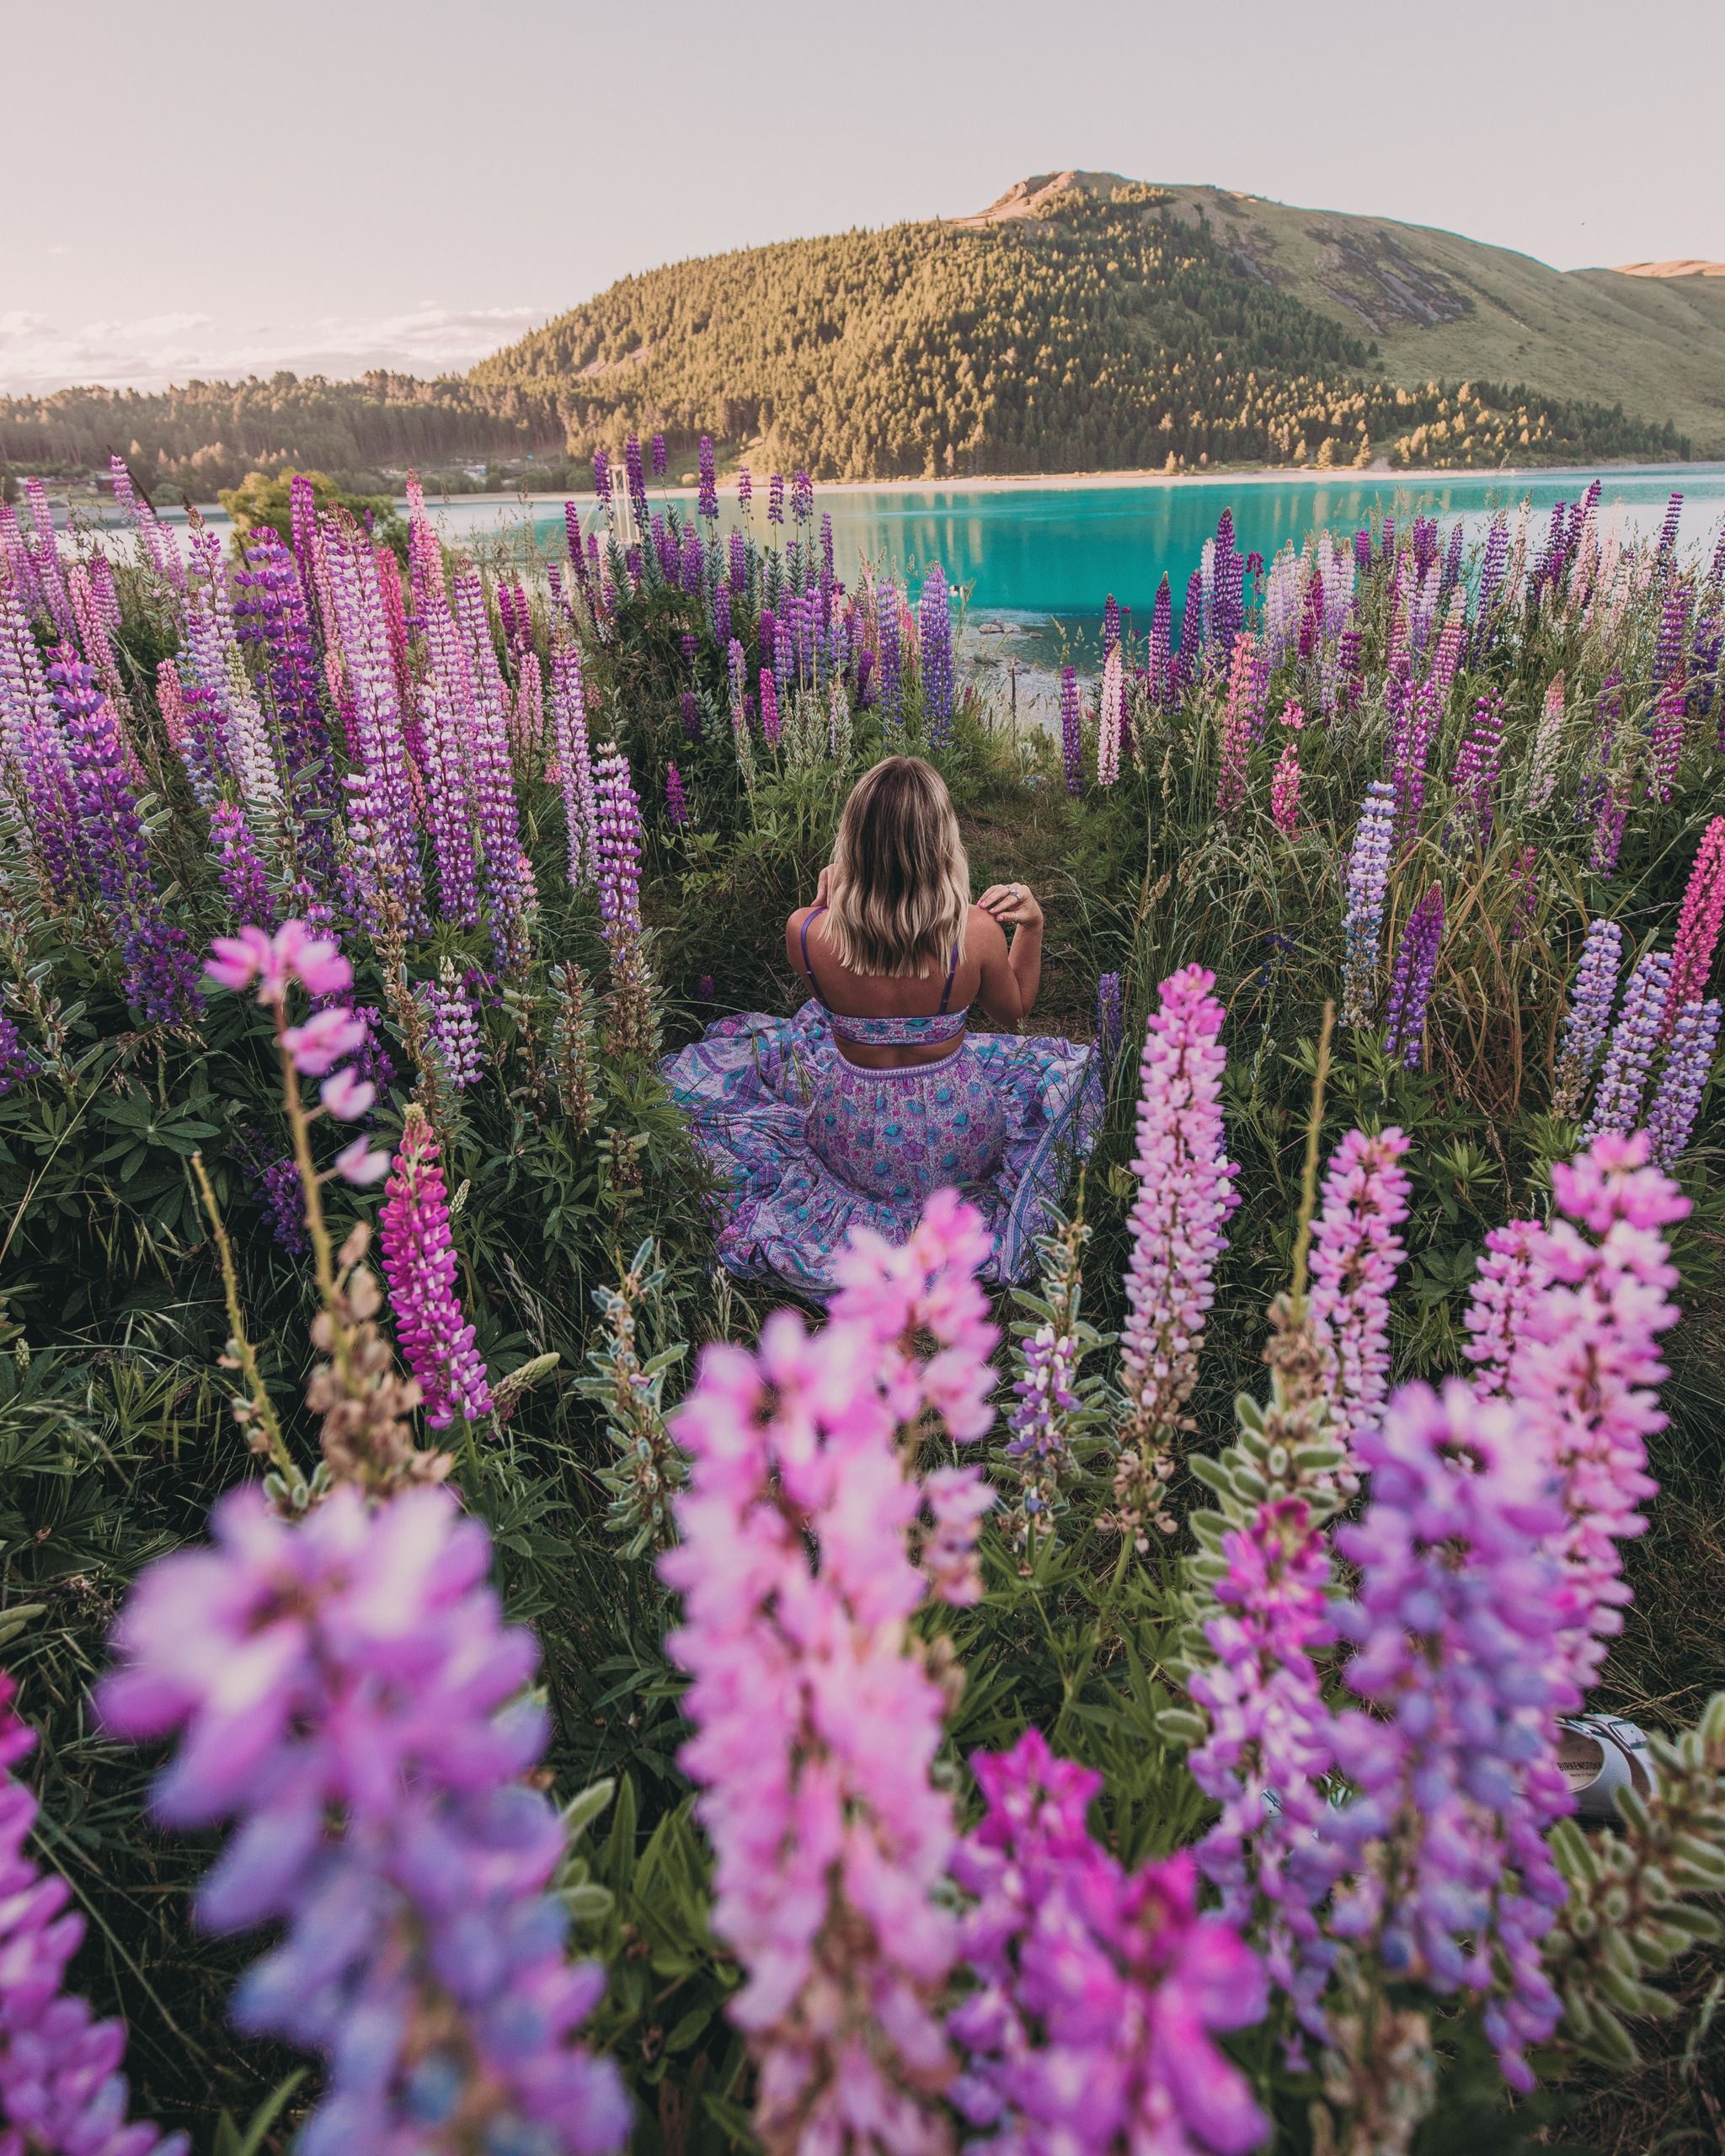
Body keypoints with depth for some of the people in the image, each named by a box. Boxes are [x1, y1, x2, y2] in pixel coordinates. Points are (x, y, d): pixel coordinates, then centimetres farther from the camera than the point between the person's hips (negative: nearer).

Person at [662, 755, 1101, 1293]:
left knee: (725, 1049, 29)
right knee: (1074, 1066, 29)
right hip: (959, 1145, -1)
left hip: (851, 1145, 2)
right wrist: (1031, 926, -3)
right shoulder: (978, 932, -26)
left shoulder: (806, 930, -24)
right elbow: (1014, 1011, -2)